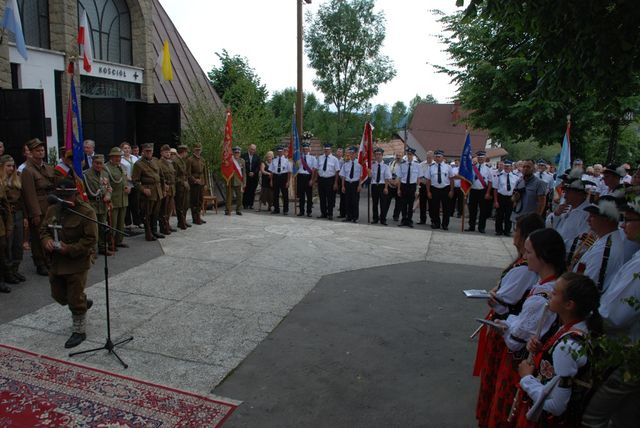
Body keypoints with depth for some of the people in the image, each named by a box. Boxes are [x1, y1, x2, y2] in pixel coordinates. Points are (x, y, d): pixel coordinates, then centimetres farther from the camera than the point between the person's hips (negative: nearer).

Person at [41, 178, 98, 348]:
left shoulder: (86, 212, -16)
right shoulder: (53, 210, 5)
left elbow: (91, 239, -18)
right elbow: (44, 229, 14)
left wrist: (70, 249, -25)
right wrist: (46, 240, -8)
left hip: (77, 263, -7)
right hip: (56, 262, 7)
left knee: (75, 299, 1)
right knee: (58, 295, 20)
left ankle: (79, 331, 19)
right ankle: (84, 302, 47)